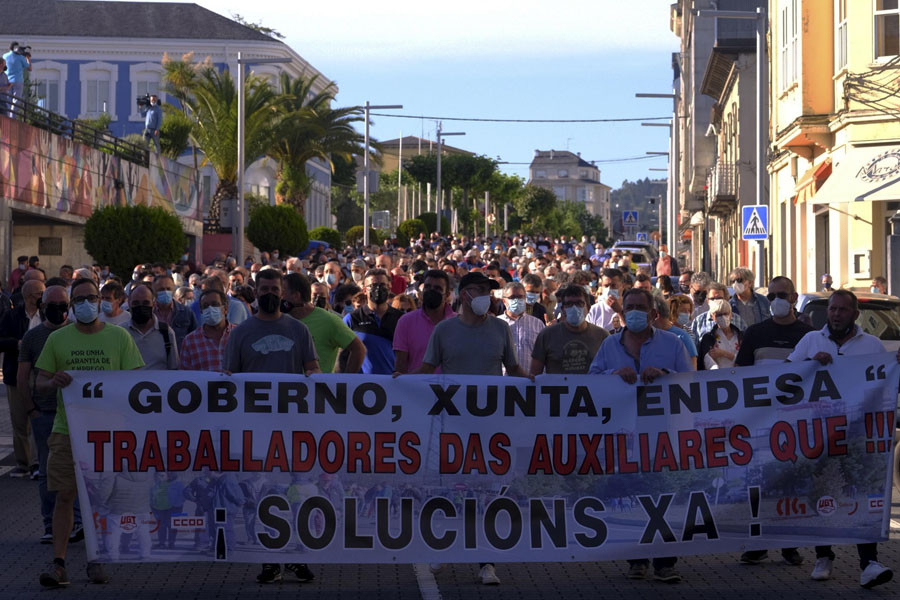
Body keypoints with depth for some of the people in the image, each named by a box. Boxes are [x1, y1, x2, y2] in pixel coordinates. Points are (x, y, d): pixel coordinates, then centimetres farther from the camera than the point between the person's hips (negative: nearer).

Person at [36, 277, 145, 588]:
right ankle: (58, 563, -3)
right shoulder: (57, 339, 7)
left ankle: (96, 560, 16)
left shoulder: (120, 337, 5)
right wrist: (53, 382, -15)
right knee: (64, 496, -3)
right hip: (67, 430, 0)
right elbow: (39, 383, 7)